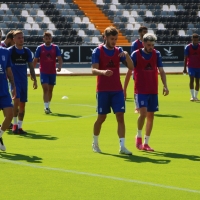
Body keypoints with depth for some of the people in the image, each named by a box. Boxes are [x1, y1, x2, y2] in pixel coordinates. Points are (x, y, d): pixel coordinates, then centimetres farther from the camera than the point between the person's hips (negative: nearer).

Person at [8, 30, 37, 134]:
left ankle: (19, 127, 13)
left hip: (24, 81, 5)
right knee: (16, 101, -19)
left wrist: (34, 80, 9)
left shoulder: (27, 51, 8)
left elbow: (31, 66, 13)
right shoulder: (10, 51, -5)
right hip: (14, 80, -5)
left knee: (22, 104, 5)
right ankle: (15, 125, -7)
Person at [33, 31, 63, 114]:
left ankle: (47, 106, 22)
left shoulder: (55, 48, 3)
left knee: (50, 90, 10)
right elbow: (35, 60, 4)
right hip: (43, 72, -2)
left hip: (52, 72, 2)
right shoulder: (40, 48, 0)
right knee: (45, 89, -13)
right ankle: (46, 107, -15)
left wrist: (59, 67, -21)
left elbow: (59, 59, -2)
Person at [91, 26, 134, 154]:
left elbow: (131, 67, 0)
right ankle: (95, 143, 26)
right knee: (101, 118, 5)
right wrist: (103, 72, -37)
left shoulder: (118, 51, 5)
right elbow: (94, 70, -15)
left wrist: (127, 56, -19)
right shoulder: (98, 51, -5)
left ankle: (122, 146, -10)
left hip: (117, 90, 3)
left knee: (120, 116, -7)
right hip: (103, 90, -3)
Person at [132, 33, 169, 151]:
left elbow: (161, 71, 6)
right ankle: (139, 136, 4)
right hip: (141, 90, -4)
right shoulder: (136, 55, -5)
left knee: (151, 116, 5)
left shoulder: (156, 54, 5)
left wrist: (165, 86, -7)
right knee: (143, 113, -19)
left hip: (153, 91, 4)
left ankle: (146, 143, 15)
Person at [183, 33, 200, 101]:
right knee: (192, 79, -15)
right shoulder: (188, 47, -2)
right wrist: (185, 68, -2)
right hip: (191, 66, -2)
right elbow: (185, 58, 1)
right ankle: (192, 96, -17)